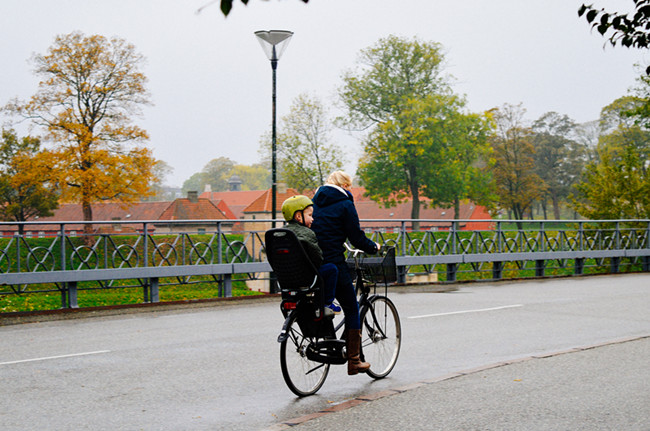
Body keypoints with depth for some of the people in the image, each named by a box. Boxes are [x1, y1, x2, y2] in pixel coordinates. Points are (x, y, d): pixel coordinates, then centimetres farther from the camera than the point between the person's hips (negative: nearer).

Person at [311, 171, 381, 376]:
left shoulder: (315, 202, 15)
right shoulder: (345, 205, -4)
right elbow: (356, 237, -7)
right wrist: (374, 248, 10)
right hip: (333, 263, -6)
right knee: (352, 310, 4)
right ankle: (354, 361, 5)